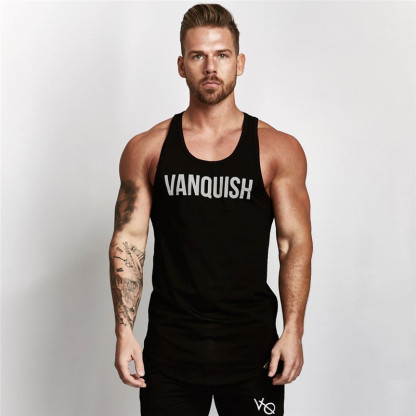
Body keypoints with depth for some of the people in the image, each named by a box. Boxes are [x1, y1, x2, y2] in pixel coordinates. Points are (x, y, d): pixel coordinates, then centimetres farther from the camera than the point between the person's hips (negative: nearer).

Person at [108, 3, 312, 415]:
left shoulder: (278, 150, 0)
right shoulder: (147, 150, 3)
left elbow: (295, 243, -1)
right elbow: (128, 242, 2)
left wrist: (293, 332, -10)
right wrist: (124, 331, -5)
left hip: (252, 349, 0)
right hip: (170, 350, 1)